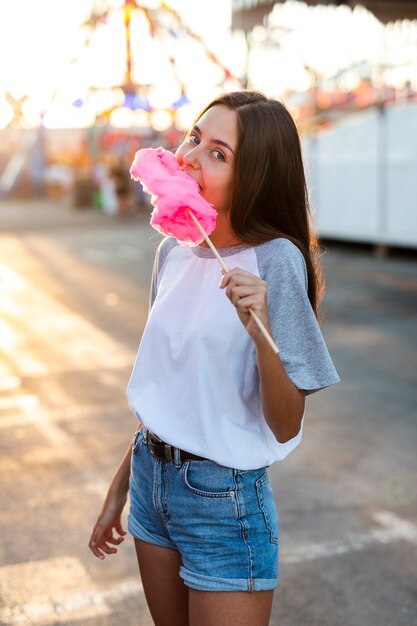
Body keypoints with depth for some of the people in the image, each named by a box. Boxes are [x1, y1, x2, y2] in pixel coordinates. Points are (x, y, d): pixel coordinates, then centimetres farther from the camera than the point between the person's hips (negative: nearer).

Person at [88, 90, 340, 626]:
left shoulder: (276, 261, -18)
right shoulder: (174, 250, 1)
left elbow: (286, 425, -18)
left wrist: (261, 330, -33)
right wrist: (121, 485, 16)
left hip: (225, 498, -6)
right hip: (153, 480, 7)